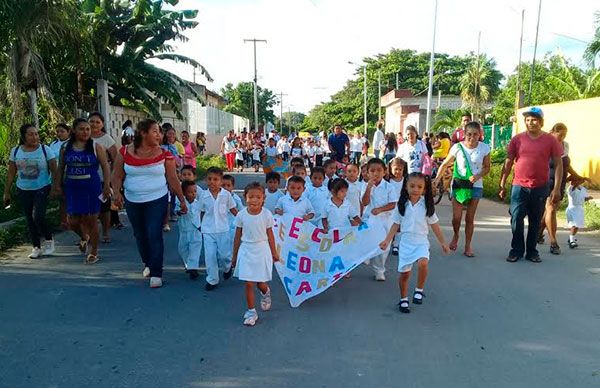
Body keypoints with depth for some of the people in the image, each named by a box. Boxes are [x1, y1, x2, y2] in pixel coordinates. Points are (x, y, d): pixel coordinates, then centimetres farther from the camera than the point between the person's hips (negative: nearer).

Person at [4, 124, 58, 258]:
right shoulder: (15, 151, 1)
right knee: (29, 220, 8)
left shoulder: (46, 150, -7)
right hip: (23, 191, 3)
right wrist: (6, 192, 7)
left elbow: (54, 171, -7)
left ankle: (49, 240, 8)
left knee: (38, 217, -16)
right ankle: (36, 247, 20)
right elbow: (11, 173, 7)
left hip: (42, 189, -3)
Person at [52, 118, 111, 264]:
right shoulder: (66, 148, 7)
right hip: (72, 188, 3)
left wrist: (106, 186, -10)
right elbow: (61, 168, 14)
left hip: (92, 188, -3)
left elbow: (105, 166, -4)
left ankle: (93, 252, 16)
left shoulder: (96, 147, -2)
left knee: (90, 220, 1)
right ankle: (84, 238, 37)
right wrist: (57, 185, 10)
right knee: (73, 221, 3)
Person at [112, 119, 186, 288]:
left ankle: (156, 273, 2)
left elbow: (173, 180, -2)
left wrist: (182, 200, -2)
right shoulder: (125, 152, -3)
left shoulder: (164, 155, -6)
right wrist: (117, 192, -18)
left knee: (154, 235, -7)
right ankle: (148, 263, 38)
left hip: (157, 200, -2)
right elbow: (117, 176, 0)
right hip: (132, 201, 3)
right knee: (140, 235, 15)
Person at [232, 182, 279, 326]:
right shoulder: (241, 215, -6)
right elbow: (237, 236, 3)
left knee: (261, 283, 6)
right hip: (246, 251, 1)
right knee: (249, 283, 1)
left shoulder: (267, 215, -8)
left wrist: (274, 253, 9)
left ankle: (266, 293, 43)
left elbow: (270, 235, 2)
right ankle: (251, 311, 17)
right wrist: (234, 256, 8)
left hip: (262, 250, 0)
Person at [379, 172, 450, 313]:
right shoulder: (402, 205, -1)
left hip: (421, 241, -1)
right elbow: (396, 225, 3)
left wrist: (443, 243, 9)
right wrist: (387, 241, -5)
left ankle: (419, 290, -5)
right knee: (404, 273, 7)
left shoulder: (426, 205, -2)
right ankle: (403, 299, 28)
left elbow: (434, 225, 6)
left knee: (423, 263, -29)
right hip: (406, 242, 1)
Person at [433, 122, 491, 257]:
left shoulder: (484, 148, -6)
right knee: (456, 217, -1)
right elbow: (445, 164, -1)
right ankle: (455, 235, 32)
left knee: (470, 218, 7)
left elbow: (487, 168, 3)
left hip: (475, 186, 1)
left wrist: (478, 176, -17)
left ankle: (468, 246, 20)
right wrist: (437, 178, -14)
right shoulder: (457, 147, -8)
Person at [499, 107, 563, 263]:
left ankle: (532, 251, 24)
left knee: (535, 221, 10)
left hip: (540, 188, 0)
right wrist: (502, 185, 2)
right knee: (516, 220, 0)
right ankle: (516, 250, 15)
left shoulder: (550, 140, -1)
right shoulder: (517, 139, 0)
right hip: (519, 187, 0)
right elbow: (508, 163, 4)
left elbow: (558, 164, 0)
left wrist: (557, 188, -6)